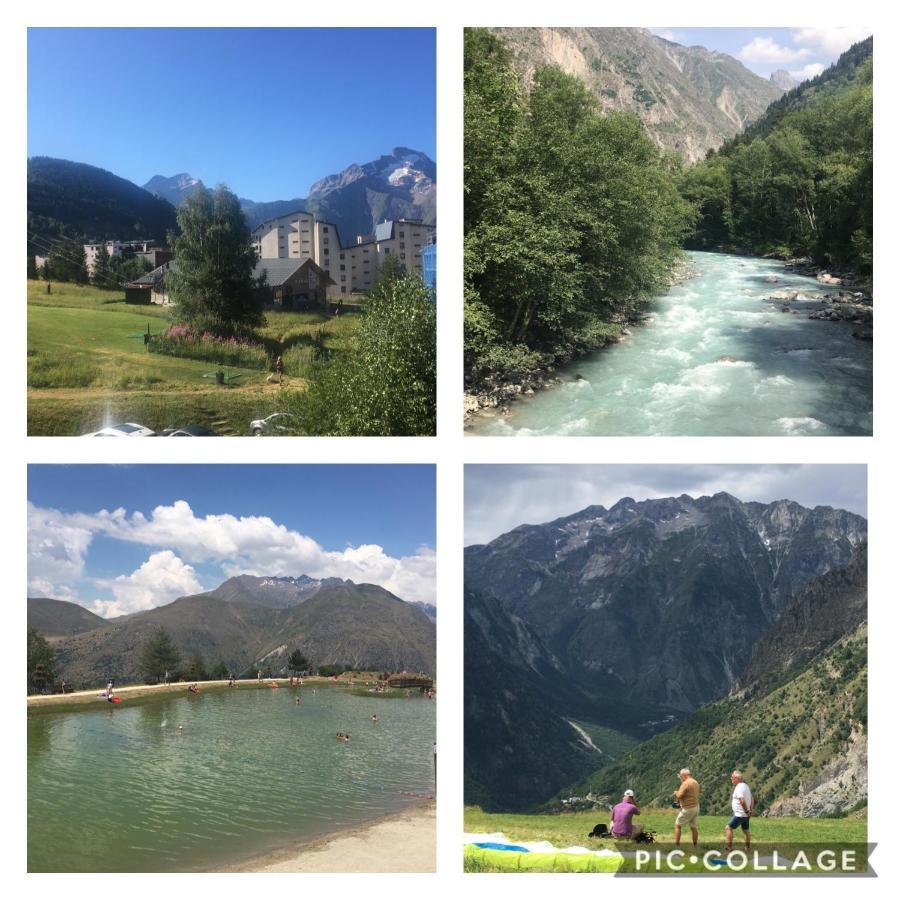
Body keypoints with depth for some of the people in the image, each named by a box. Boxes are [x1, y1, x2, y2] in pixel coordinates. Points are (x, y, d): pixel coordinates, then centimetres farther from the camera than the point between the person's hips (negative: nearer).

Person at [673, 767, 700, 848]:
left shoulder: (686, 783, -18)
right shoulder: (695, 782, 10)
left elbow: (679, 795, -24)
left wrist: (676, 793, -1)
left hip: (688, 808, -8)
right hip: (696, 807, 8)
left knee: (678, 825, 2)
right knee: (693, 826, 18)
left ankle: (677, 845, -1)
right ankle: (695, 845, 24)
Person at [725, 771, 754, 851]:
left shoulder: (739, 788, -20)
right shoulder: (746, 785, 11)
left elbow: (742, 801, -29)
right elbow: (751, 798, 17)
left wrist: (746, 811, -18)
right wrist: (751, 809, 11)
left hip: (740, 814, -10)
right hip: (746, 815, 10)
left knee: (728, 828, -6)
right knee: (746, 830, 22)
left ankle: (728, 847, -10)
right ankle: (747, 847, 33)